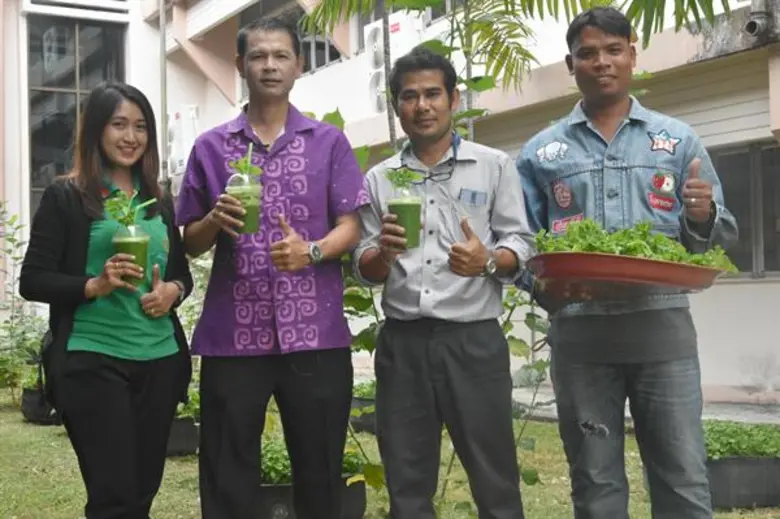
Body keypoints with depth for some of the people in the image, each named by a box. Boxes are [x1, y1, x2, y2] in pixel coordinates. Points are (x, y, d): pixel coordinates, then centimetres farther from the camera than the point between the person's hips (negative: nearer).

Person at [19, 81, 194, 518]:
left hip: (160, 360, 5)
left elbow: (182, 271, 19)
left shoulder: (159, 202, 12)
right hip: (93, 361, -5)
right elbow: (32, 280, -5)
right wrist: (94, 286, -20)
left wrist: (174, 290, -3)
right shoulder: (67, 197, -2)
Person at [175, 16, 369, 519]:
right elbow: (192, 242, 11)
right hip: (232, 335, 1)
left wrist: (311, 251, -19)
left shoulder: (330, 142, 7)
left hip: (315, 333, 0)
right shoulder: (211, 147, 9)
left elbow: (350, 228, 2)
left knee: (320, 473, 7)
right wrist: (215, 220, -12)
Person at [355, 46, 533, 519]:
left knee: (495, 479, 2)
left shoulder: (495, 166, 5)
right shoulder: (379, 179, 11)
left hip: (474, 339, -2)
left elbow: (522, 244, 1)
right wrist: (384, 252, -12)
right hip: (402, 343, 3)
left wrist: (487, 261, -20)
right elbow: (365, 271, 11)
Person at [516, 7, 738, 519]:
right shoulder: (541, 152, 10)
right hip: (579, 332, 1)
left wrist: (703, 218, -13)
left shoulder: (678, 139, 10)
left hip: (662, 324, 0)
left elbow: (718, 236, 10)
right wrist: (544, 286, -11)